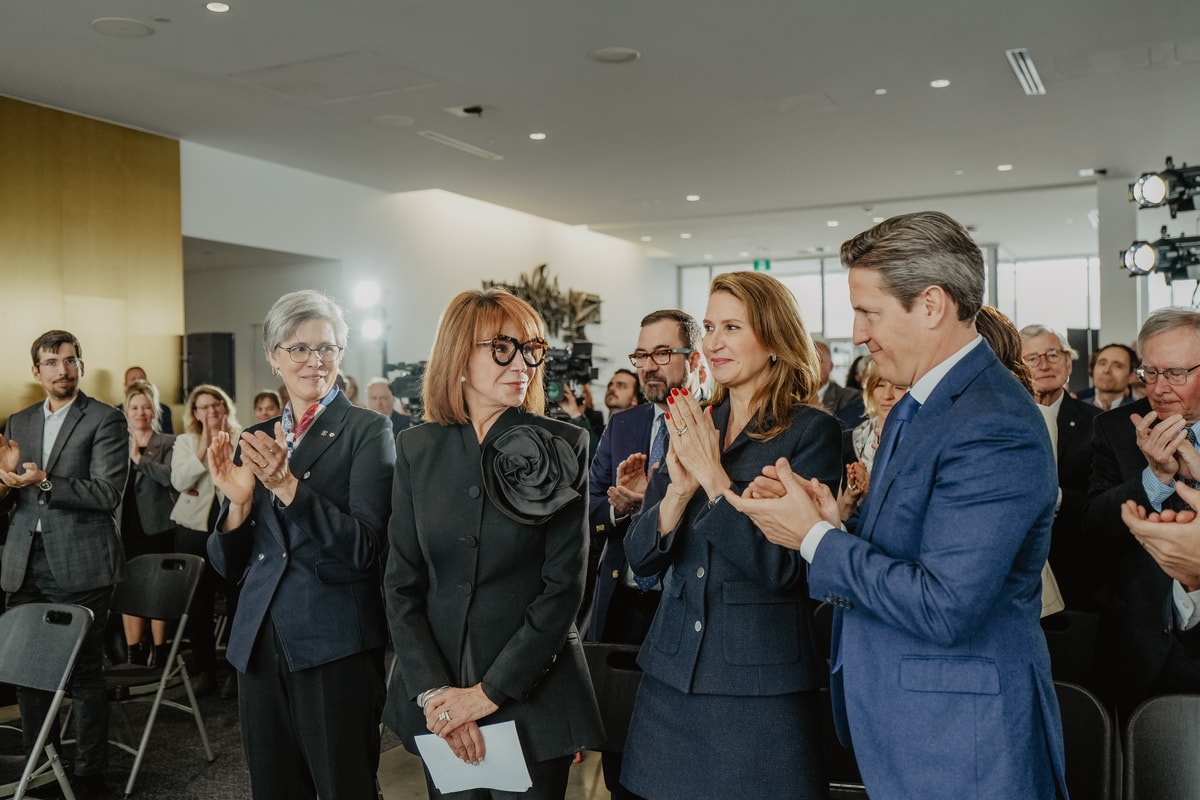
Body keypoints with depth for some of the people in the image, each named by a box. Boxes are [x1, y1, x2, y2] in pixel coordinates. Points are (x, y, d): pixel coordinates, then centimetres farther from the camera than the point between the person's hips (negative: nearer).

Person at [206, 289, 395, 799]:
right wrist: (238, 501, -10)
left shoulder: (367, 431, -6)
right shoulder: (255, 441, 10)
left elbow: (364, 548, -16)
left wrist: (287, 485, -26)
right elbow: (229, 565, 9)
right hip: (260, 644, 5)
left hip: (335, 647, -5)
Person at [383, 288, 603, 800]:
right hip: (435, 699, 2)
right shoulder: (417, 449, 0)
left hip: (532, 695, -2)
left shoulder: (563, 449, -7)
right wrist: (435, 692, -10)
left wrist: (490, 691, -14)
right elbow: (401, 583, 0)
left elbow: (563, 585, -10)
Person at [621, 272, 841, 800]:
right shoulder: (688, 427, 5)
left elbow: (783, 568, -16)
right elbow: (640, 558, 2)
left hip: (762, 682, -4)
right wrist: (679, 488, -15)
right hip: (672, 673, 5)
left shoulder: (811, 431, -9)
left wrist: (713, 475, -19)